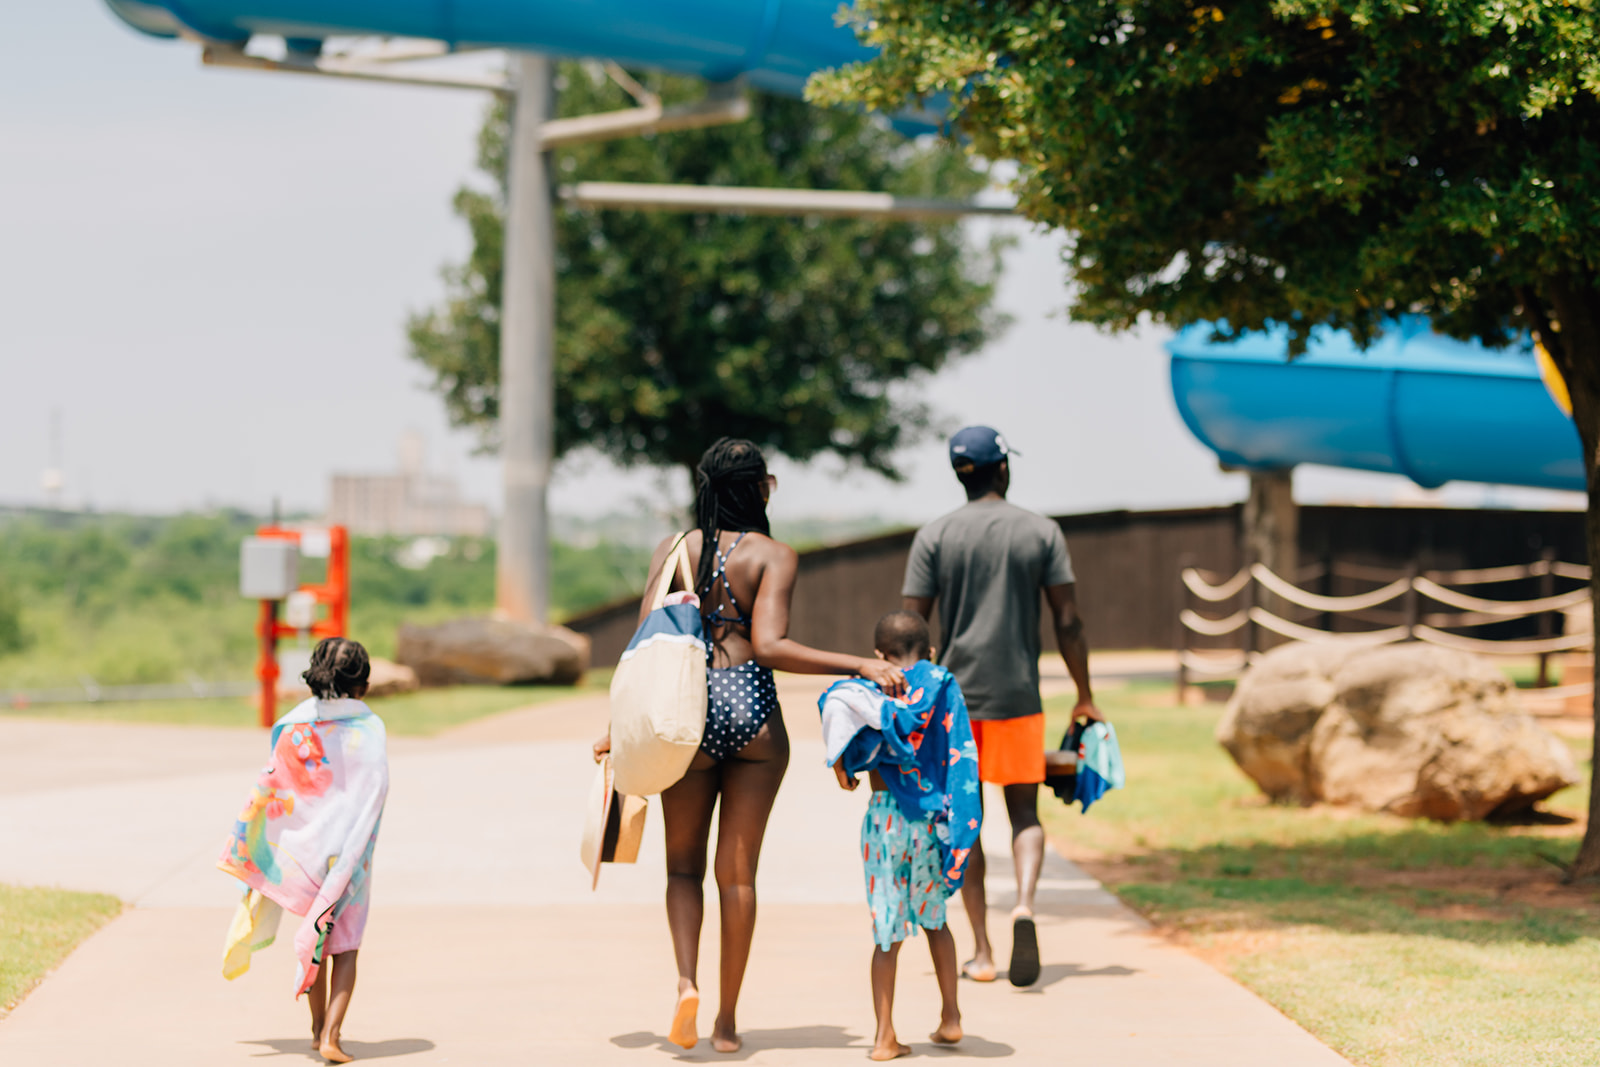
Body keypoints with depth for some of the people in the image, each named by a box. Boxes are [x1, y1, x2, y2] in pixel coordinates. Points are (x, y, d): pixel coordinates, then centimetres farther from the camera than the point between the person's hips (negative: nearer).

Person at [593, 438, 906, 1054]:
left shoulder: (674, 549, 6)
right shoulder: (775, 556, -3)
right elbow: (769, 648, -15)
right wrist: (860, 666, -15)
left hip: (688, 710, 2)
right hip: (753, 708, -2)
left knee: (684, 864, 16)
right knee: (737, 872, 7)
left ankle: (687, 981, -8)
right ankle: (727, 1021, 11)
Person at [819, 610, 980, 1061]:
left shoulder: (874, 690, -1)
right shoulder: (944, 687, 3)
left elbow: (837, 699, -21)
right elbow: (962, 755, -1)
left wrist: (839, 761, -7)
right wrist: (958, 824, 8)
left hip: (885, 816, -1)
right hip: (931, 817, 1)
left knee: (888, 931, 4)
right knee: (934, 920, 22)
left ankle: (885, 1036, 3)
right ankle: (951, 1018, 24)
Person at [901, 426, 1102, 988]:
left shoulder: (934, 536, 1)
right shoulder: (1041, 532, 1)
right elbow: (1068, 622, -1)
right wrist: (1085, 695, 8)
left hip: (955, 694, 0)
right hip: (1019, 695, 0)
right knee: (1024, 811, 9)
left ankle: (981, 952, 7)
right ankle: (1025, 903, -19)